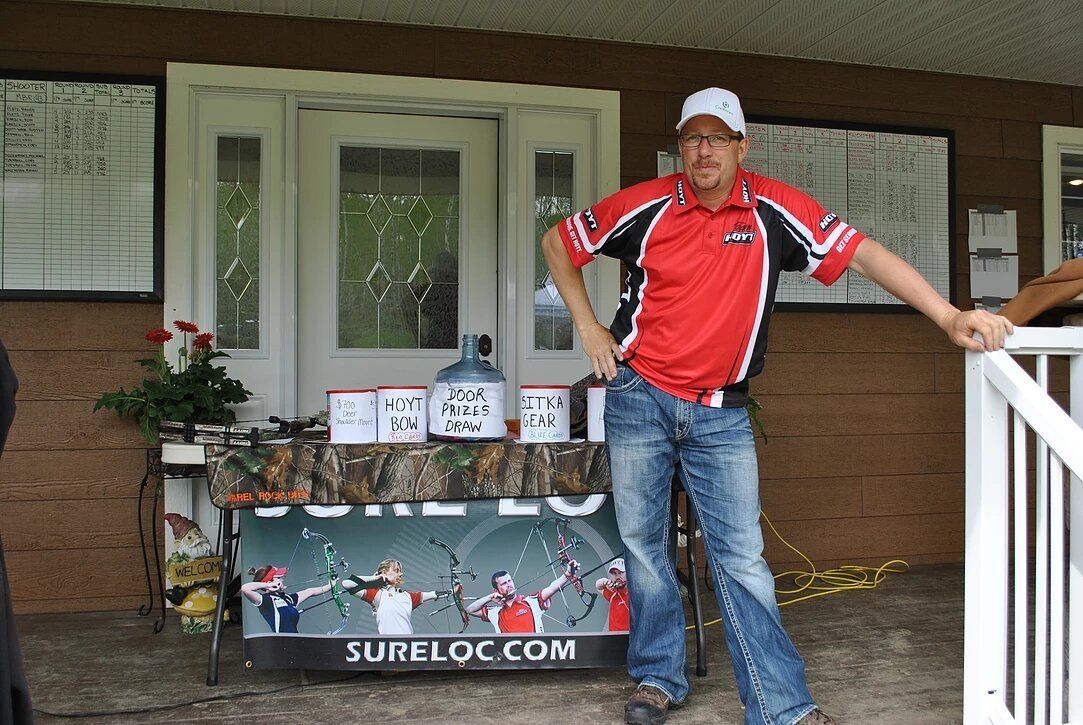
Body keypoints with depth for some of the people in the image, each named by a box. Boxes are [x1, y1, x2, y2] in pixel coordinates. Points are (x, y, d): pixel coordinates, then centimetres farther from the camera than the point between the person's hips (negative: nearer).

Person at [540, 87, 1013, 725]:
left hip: (721, 414, 0)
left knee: (743, 557, -2)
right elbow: (558, 243, 8)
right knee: (643, 545, 8)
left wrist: (950, 317, -17)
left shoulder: (774, 209, -5)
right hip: (639, 398, 1)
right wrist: (589, 327, 2)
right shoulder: (647, 206, -5)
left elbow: (862, 253, -8)